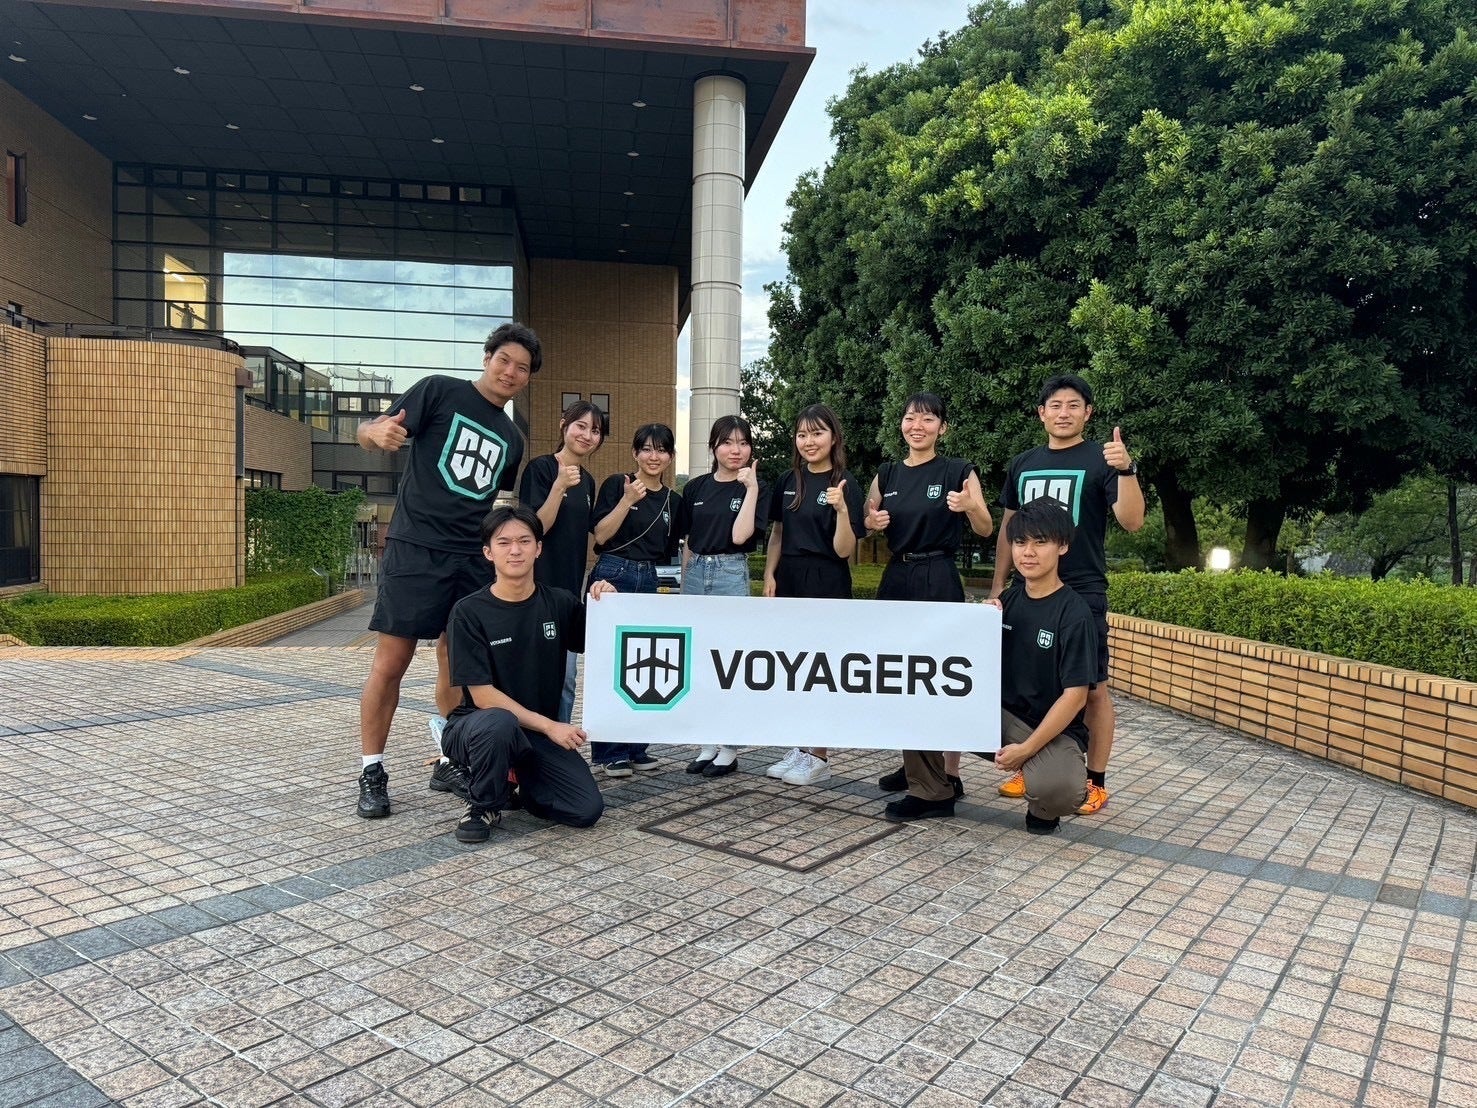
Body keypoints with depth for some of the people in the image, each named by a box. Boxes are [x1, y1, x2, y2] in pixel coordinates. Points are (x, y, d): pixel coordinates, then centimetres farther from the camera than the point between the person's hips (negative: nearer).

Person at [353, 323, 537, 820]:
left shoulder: (511, 439, 17)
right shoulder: (440, 391, 1)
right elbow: (368, 432, -7)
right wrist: (376, 431, -29)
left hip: (474, 561, 5)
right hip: (415, 553, -5)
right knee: (390, 663, -4)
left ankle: (449, 763, 23)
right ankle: (372, 773, 9)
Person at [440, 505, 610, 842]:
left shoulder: (560, 604, 0)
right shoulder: (469, 612, -11)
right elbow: (482, 695, -15)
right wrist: (549, 726, -21)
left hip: (542, 732, 4)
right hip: (476, 724, -3)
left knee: (588, 810, -15)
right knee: (498, 723, -39)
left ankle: (518, 779, 15)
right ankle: (483, 806, -8)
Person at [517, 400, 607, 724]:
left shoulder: (587, 481, 13)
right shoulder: (541, 468, -8)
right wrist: (560, 486, -26)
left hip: (571, 589, 7)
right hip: (541, 587, -7)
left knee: (566, 678, 11)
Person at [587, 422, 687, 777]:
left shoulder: (673, 501, 12)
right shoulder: (617, 484, -2)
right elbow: (601, 535, -8)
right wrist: (628, 500, -16)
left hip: (649, 582, 5)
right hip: (613, 576, -4)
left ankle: (635, 748, 17)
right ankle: (609, 752, 6)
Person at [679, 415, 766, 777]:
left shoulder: (755, 487, -3)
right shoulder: (695, 487, 8)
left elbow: (740, 536, -16)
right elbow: (688, 542, 14)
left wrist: (751, 487, -17)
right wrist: (684, 583, 13)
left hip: (731, 574, -4)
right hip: (696, 573, 5)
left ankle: (729, 748, 11)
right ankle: (708, 743, 20)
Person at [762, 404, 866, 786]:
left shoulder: (845, 485, -8)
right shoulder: (788, 482, 7)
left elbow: (844, 550, -12)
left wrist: (841, 509, -27)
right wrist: (769, 574, 2)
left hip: (827, 585, -6)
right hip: (789, 580, 6)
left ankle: (820, 758, 12)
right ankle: (800, 748, 25)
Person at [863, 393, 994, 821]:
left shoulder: (959, 471, -3)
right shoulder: (887, 474, 10)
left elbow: (986, 531, -2)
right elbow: (864, 525, 18)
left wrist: (970, 507, -22)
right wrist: (873, 521, -4)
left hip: (938, 580, -6)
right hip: (896, 579, 6)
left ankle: (938, 788, -2)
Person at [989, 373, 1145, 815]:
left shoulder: (1101, 460, -4)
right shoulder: (1023, 463, 10)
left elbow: (1132, 521, -15)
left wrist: (1126, 471, -31)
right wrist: (997, 586, 9)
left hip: (1082, 593, -5)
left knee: (1092, 688, 0)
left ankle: (1096, 782, 11)